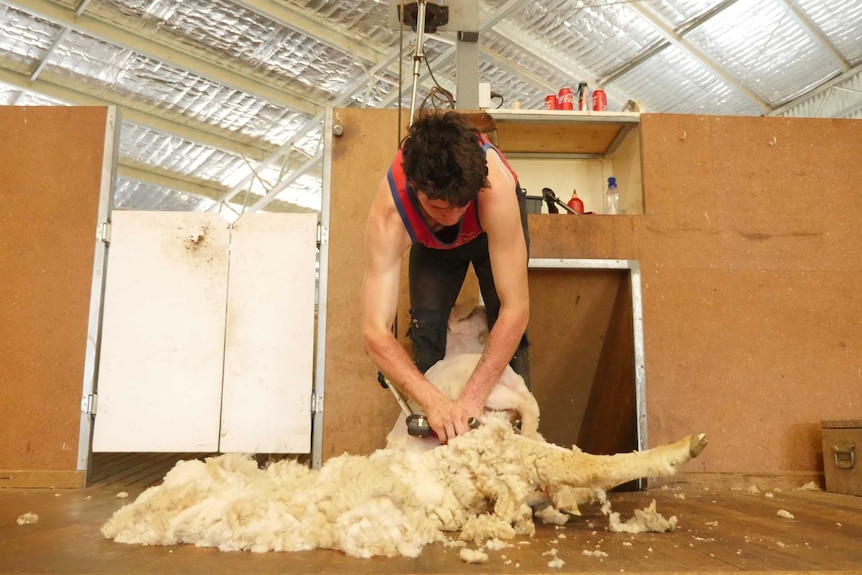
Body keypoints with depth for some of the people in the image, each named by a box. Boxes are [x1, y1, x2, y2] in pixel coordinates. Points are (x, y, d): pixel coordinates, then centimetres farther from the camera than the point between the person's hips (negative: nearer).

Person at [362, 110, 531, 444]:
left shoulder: (495, 188, -45)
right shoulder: (388, 216, -41)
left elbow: (516, 309, -43)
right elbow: (375, 333, -43)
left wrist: (471, 400, -45)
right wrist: (433, 403, -55)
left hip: (494, 224, 0)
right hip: (432, 241, 1)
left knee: (507, 326, -14)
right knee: (425, 325, -12)